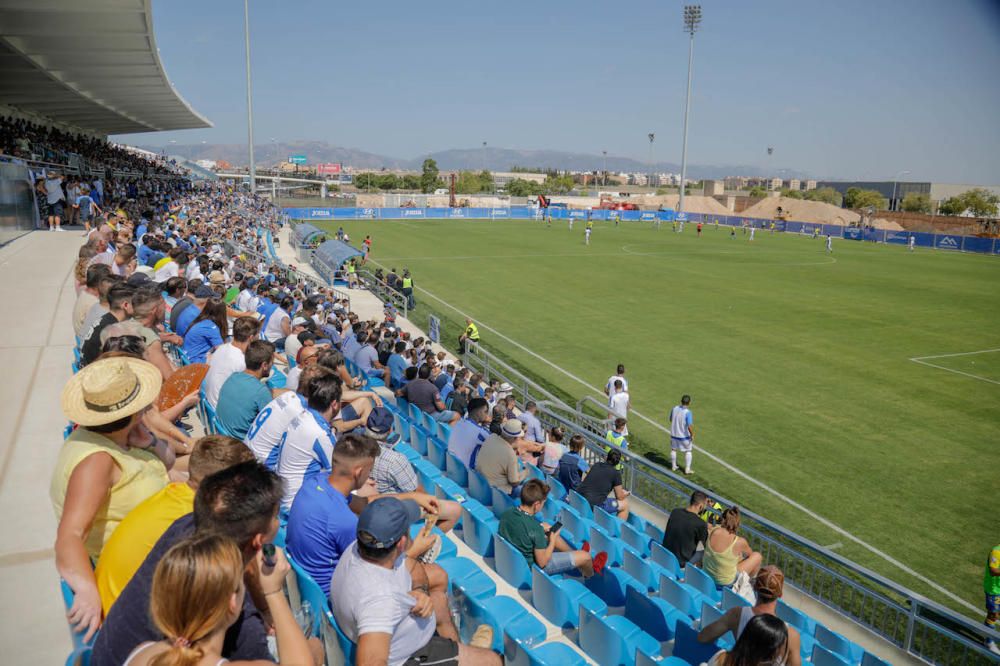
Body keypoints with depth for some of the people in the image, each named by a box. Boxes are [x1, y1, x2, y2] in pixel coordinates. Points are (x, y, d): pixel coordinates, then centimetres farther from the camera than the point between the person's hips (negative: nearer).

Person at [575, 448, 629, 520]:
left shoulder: (596, 465, 13)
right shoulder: (616, 474, -2)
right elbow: (620, 497, 5)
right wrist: (625, 494, 30)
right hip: (594, 505, -6)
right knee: (625, 504, 12)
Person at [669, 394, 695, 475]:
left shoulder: (675, 408, -10)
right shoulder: (687, 412, -26)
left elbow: (671, 419, 6)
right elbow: (689, 426, -27)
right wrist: (692, 435, -13)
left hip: (674, 434, 4)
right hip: (684, 436, -4)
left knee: (673, 450, 23)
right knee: (688, 451, 16)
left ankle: (673, 467, 34)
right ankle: (687, 470, 20)